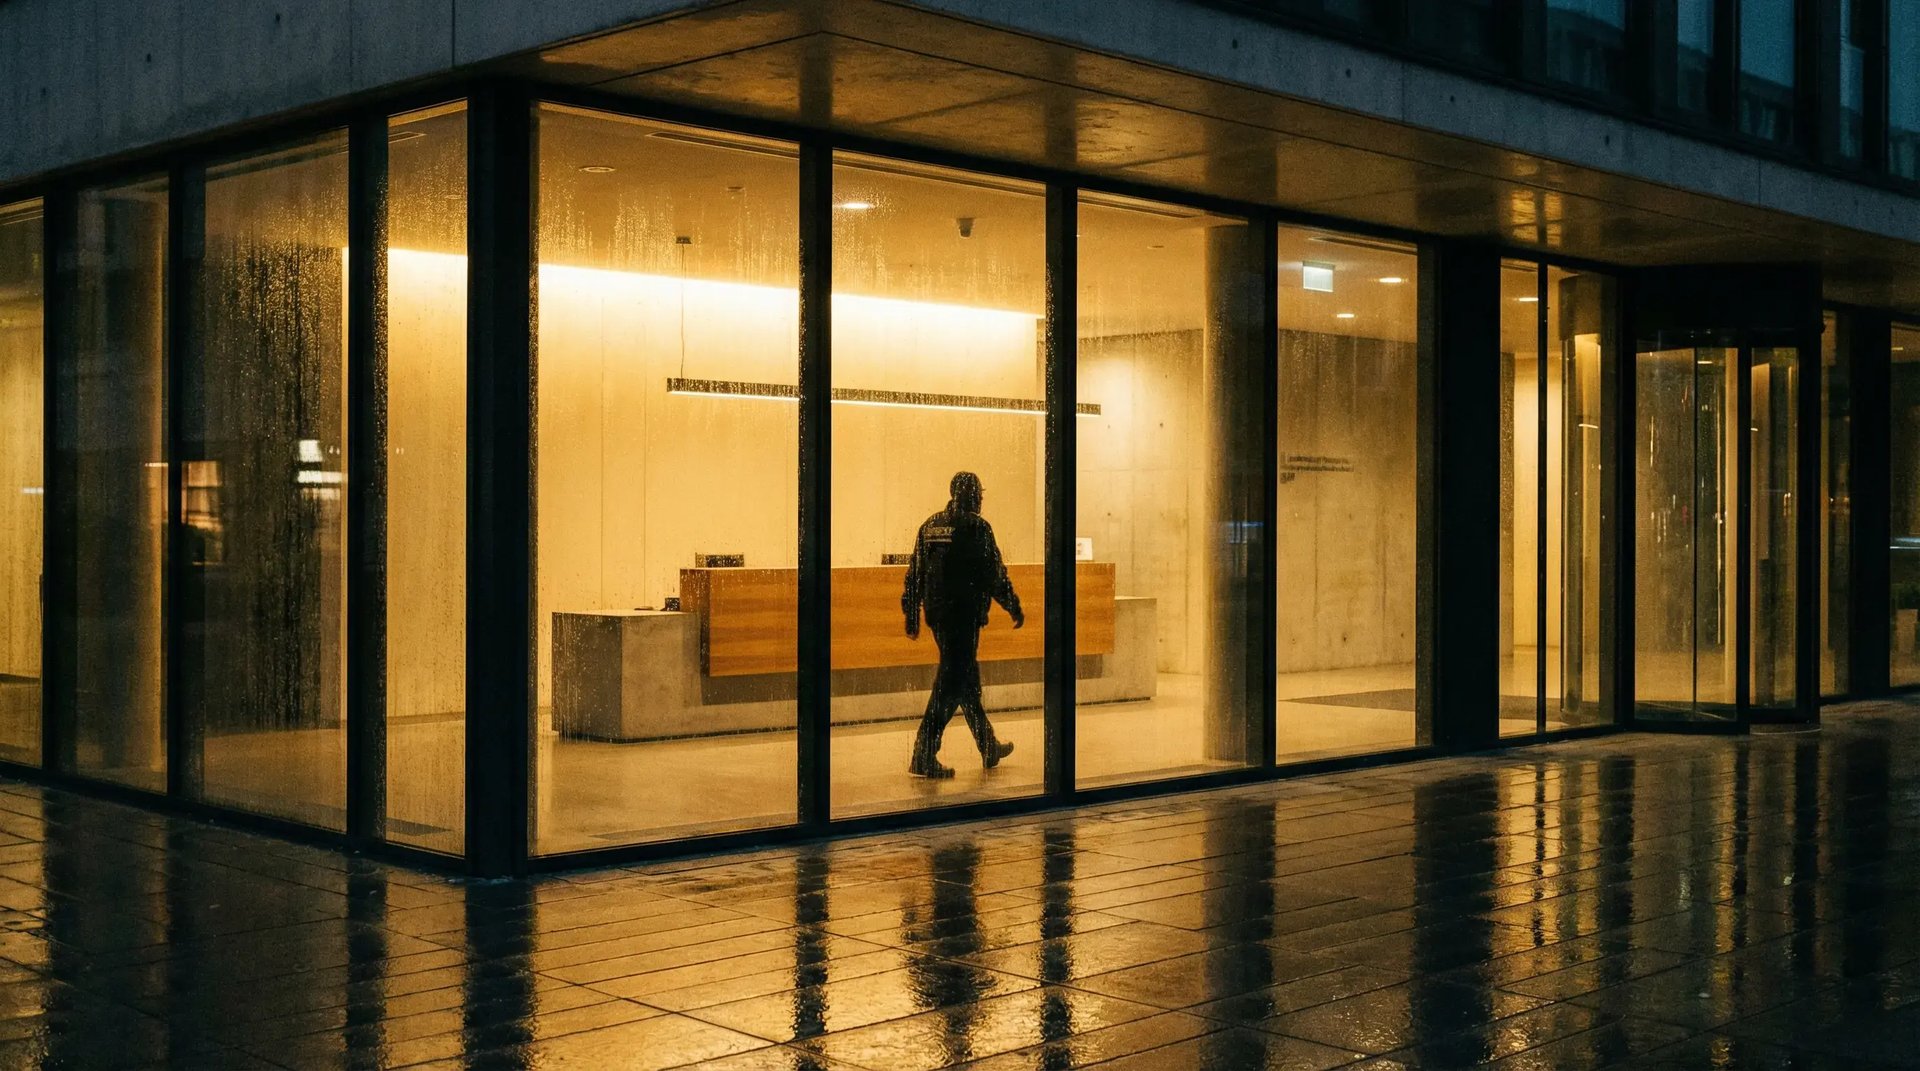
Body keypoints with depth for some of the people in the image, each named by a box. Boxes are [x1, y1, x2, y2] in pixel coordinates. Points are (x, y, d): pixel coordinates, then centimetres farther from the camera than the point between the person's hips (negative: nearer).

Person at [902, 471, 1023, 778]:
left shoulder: (930, 526, 10)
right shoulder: (977, 527, -10)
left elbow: (915, 574, 11)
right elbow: (995, 574, -10)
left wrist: (912, 616, 15)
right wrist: (1014, 608, 1)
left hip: (937, 614, 8)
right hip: (965, 615, -8)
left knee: (966, 675, 18)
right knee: (951, 681, -6)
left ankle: (989, 748, 32)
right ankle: (924, 756, -11)